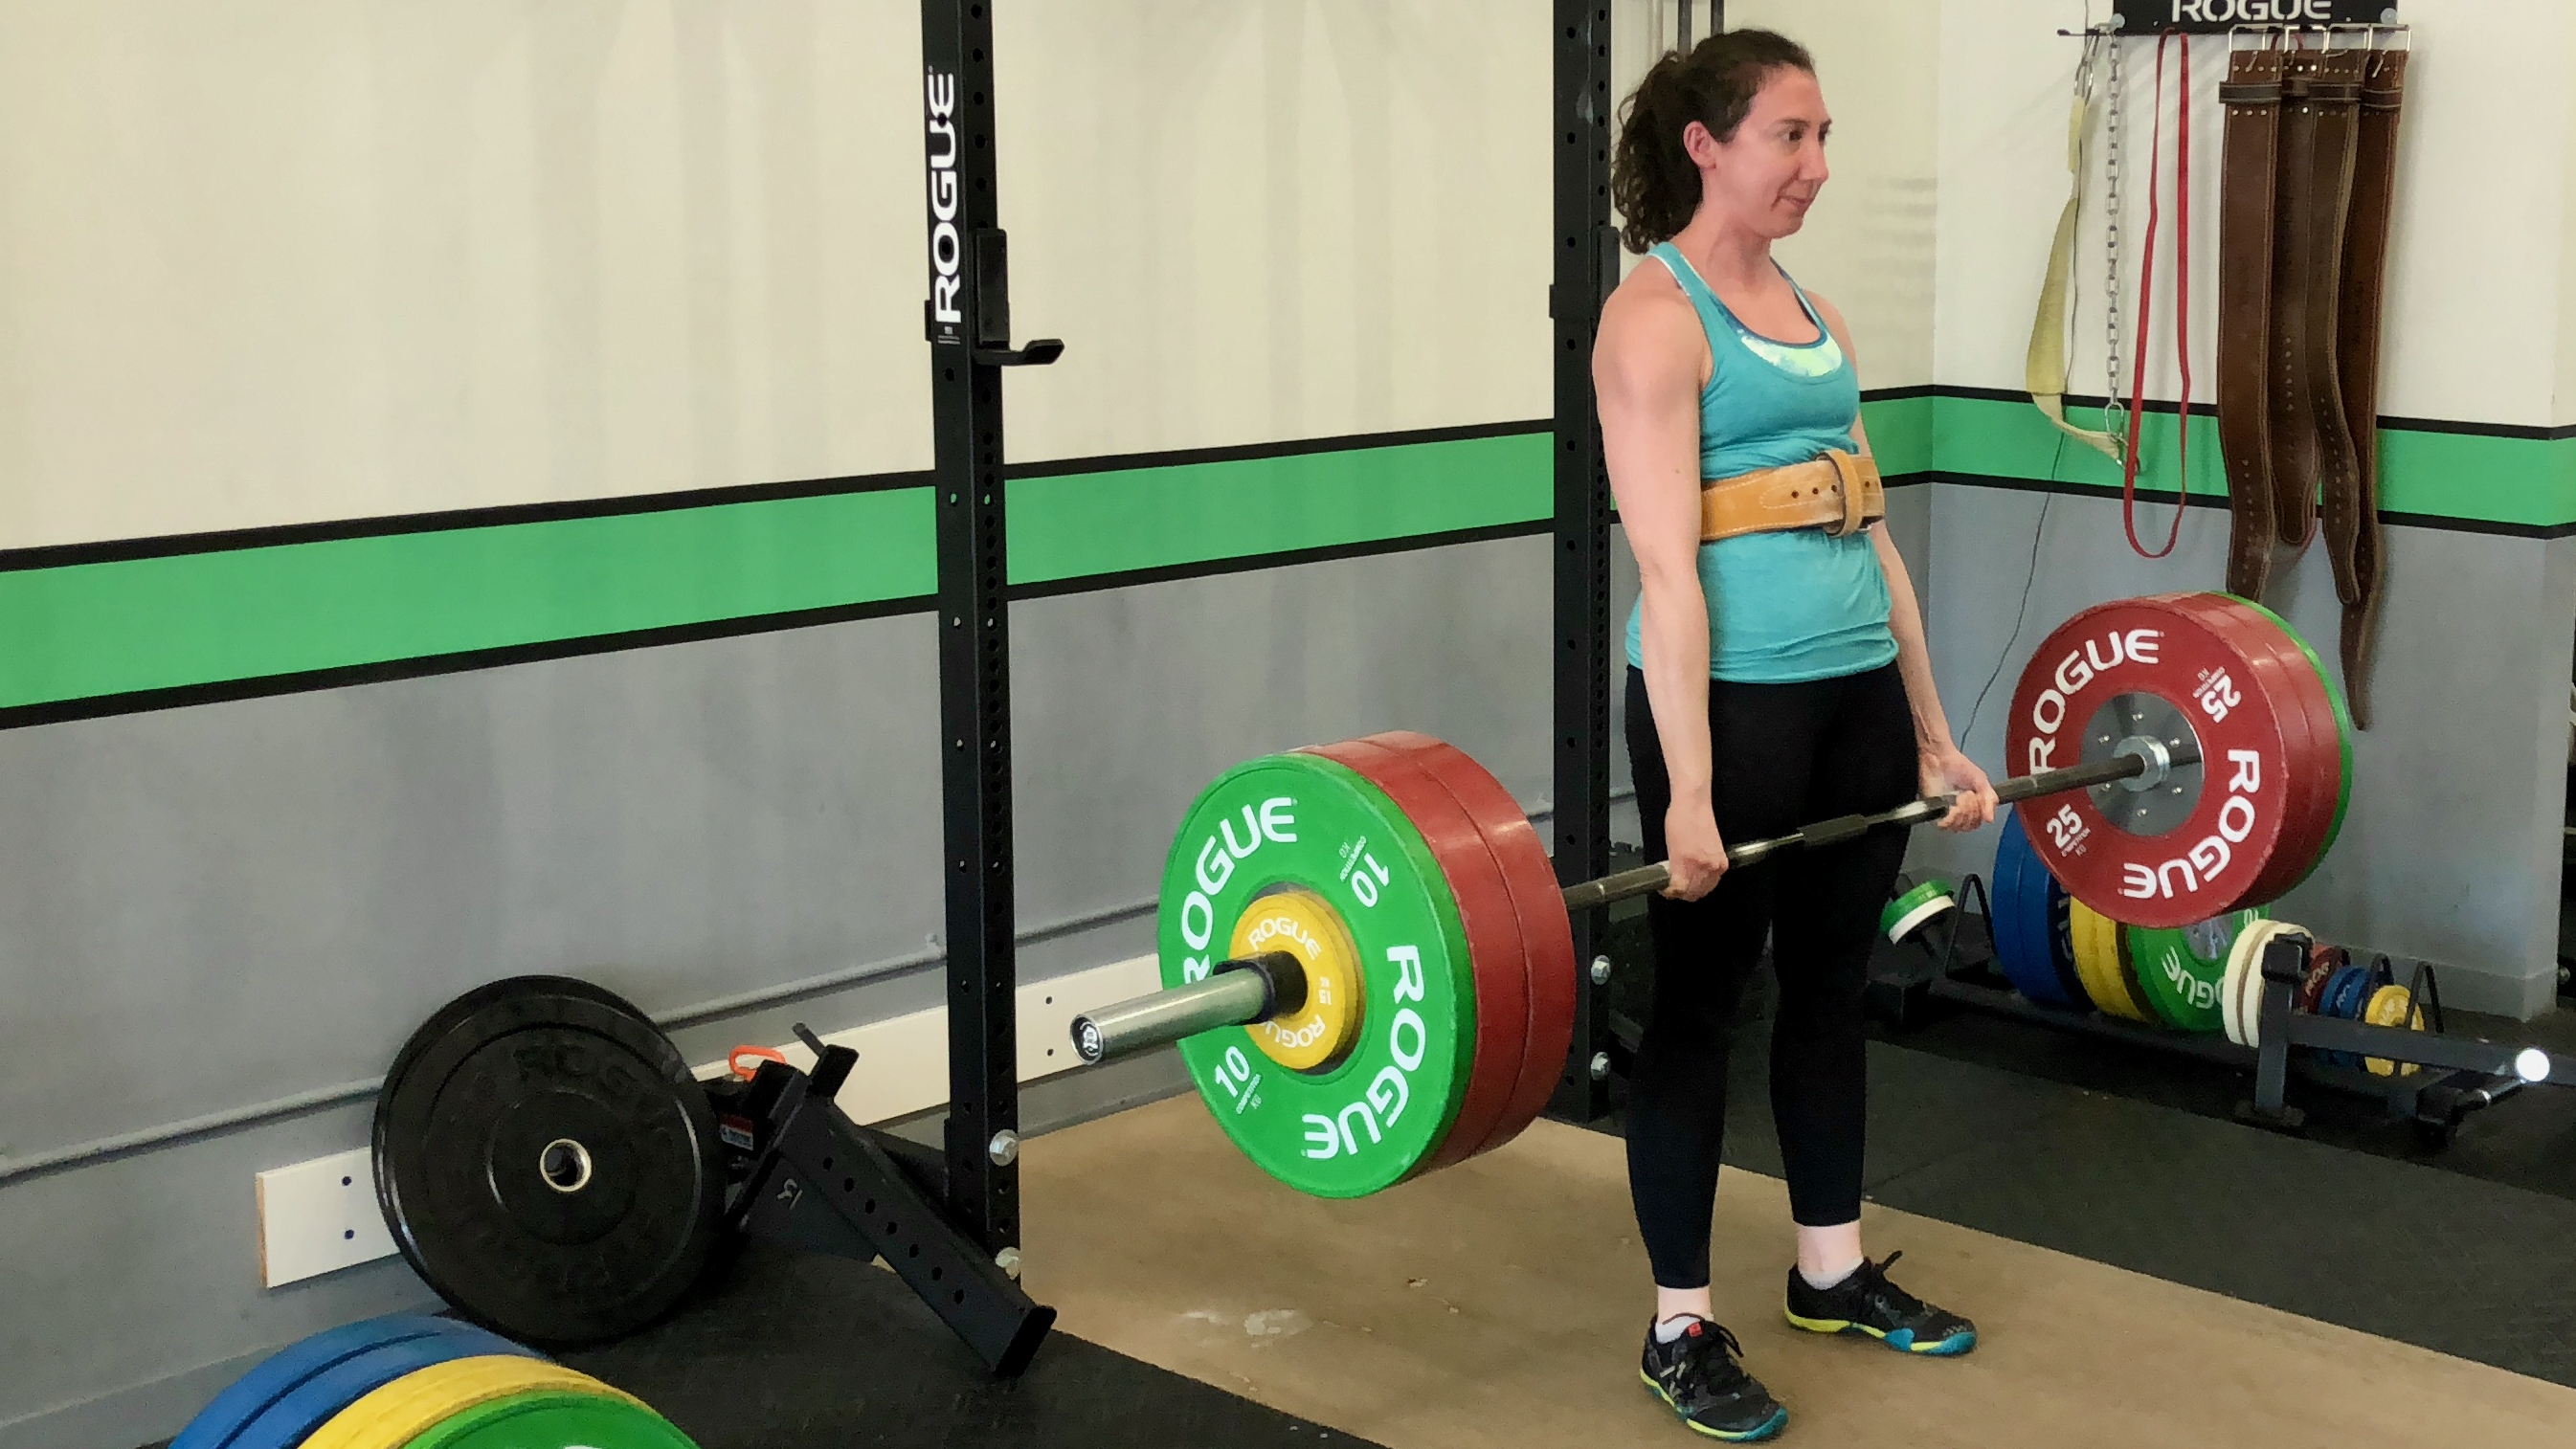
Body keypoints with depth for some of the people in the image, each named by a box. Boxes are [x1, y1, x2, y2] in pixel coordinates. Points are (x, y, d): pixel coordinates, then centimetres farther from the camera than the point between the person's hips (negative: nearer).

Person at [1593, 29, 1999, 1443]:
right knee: (1697, 998, 3)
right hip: (1732, 691, -8)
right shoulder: (1656, 316, -9)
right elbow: (1667, 567, -16)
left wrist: (1932, 733, 14)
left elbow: (1872, 534, 16)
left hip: (1856, 690, 8)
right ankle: (1681, 1327, 14)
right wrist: (1690, 792, -21)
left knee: (1831, 982, 17)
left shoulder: (1816, 315, 15)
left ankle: (1833, 1269, 33)